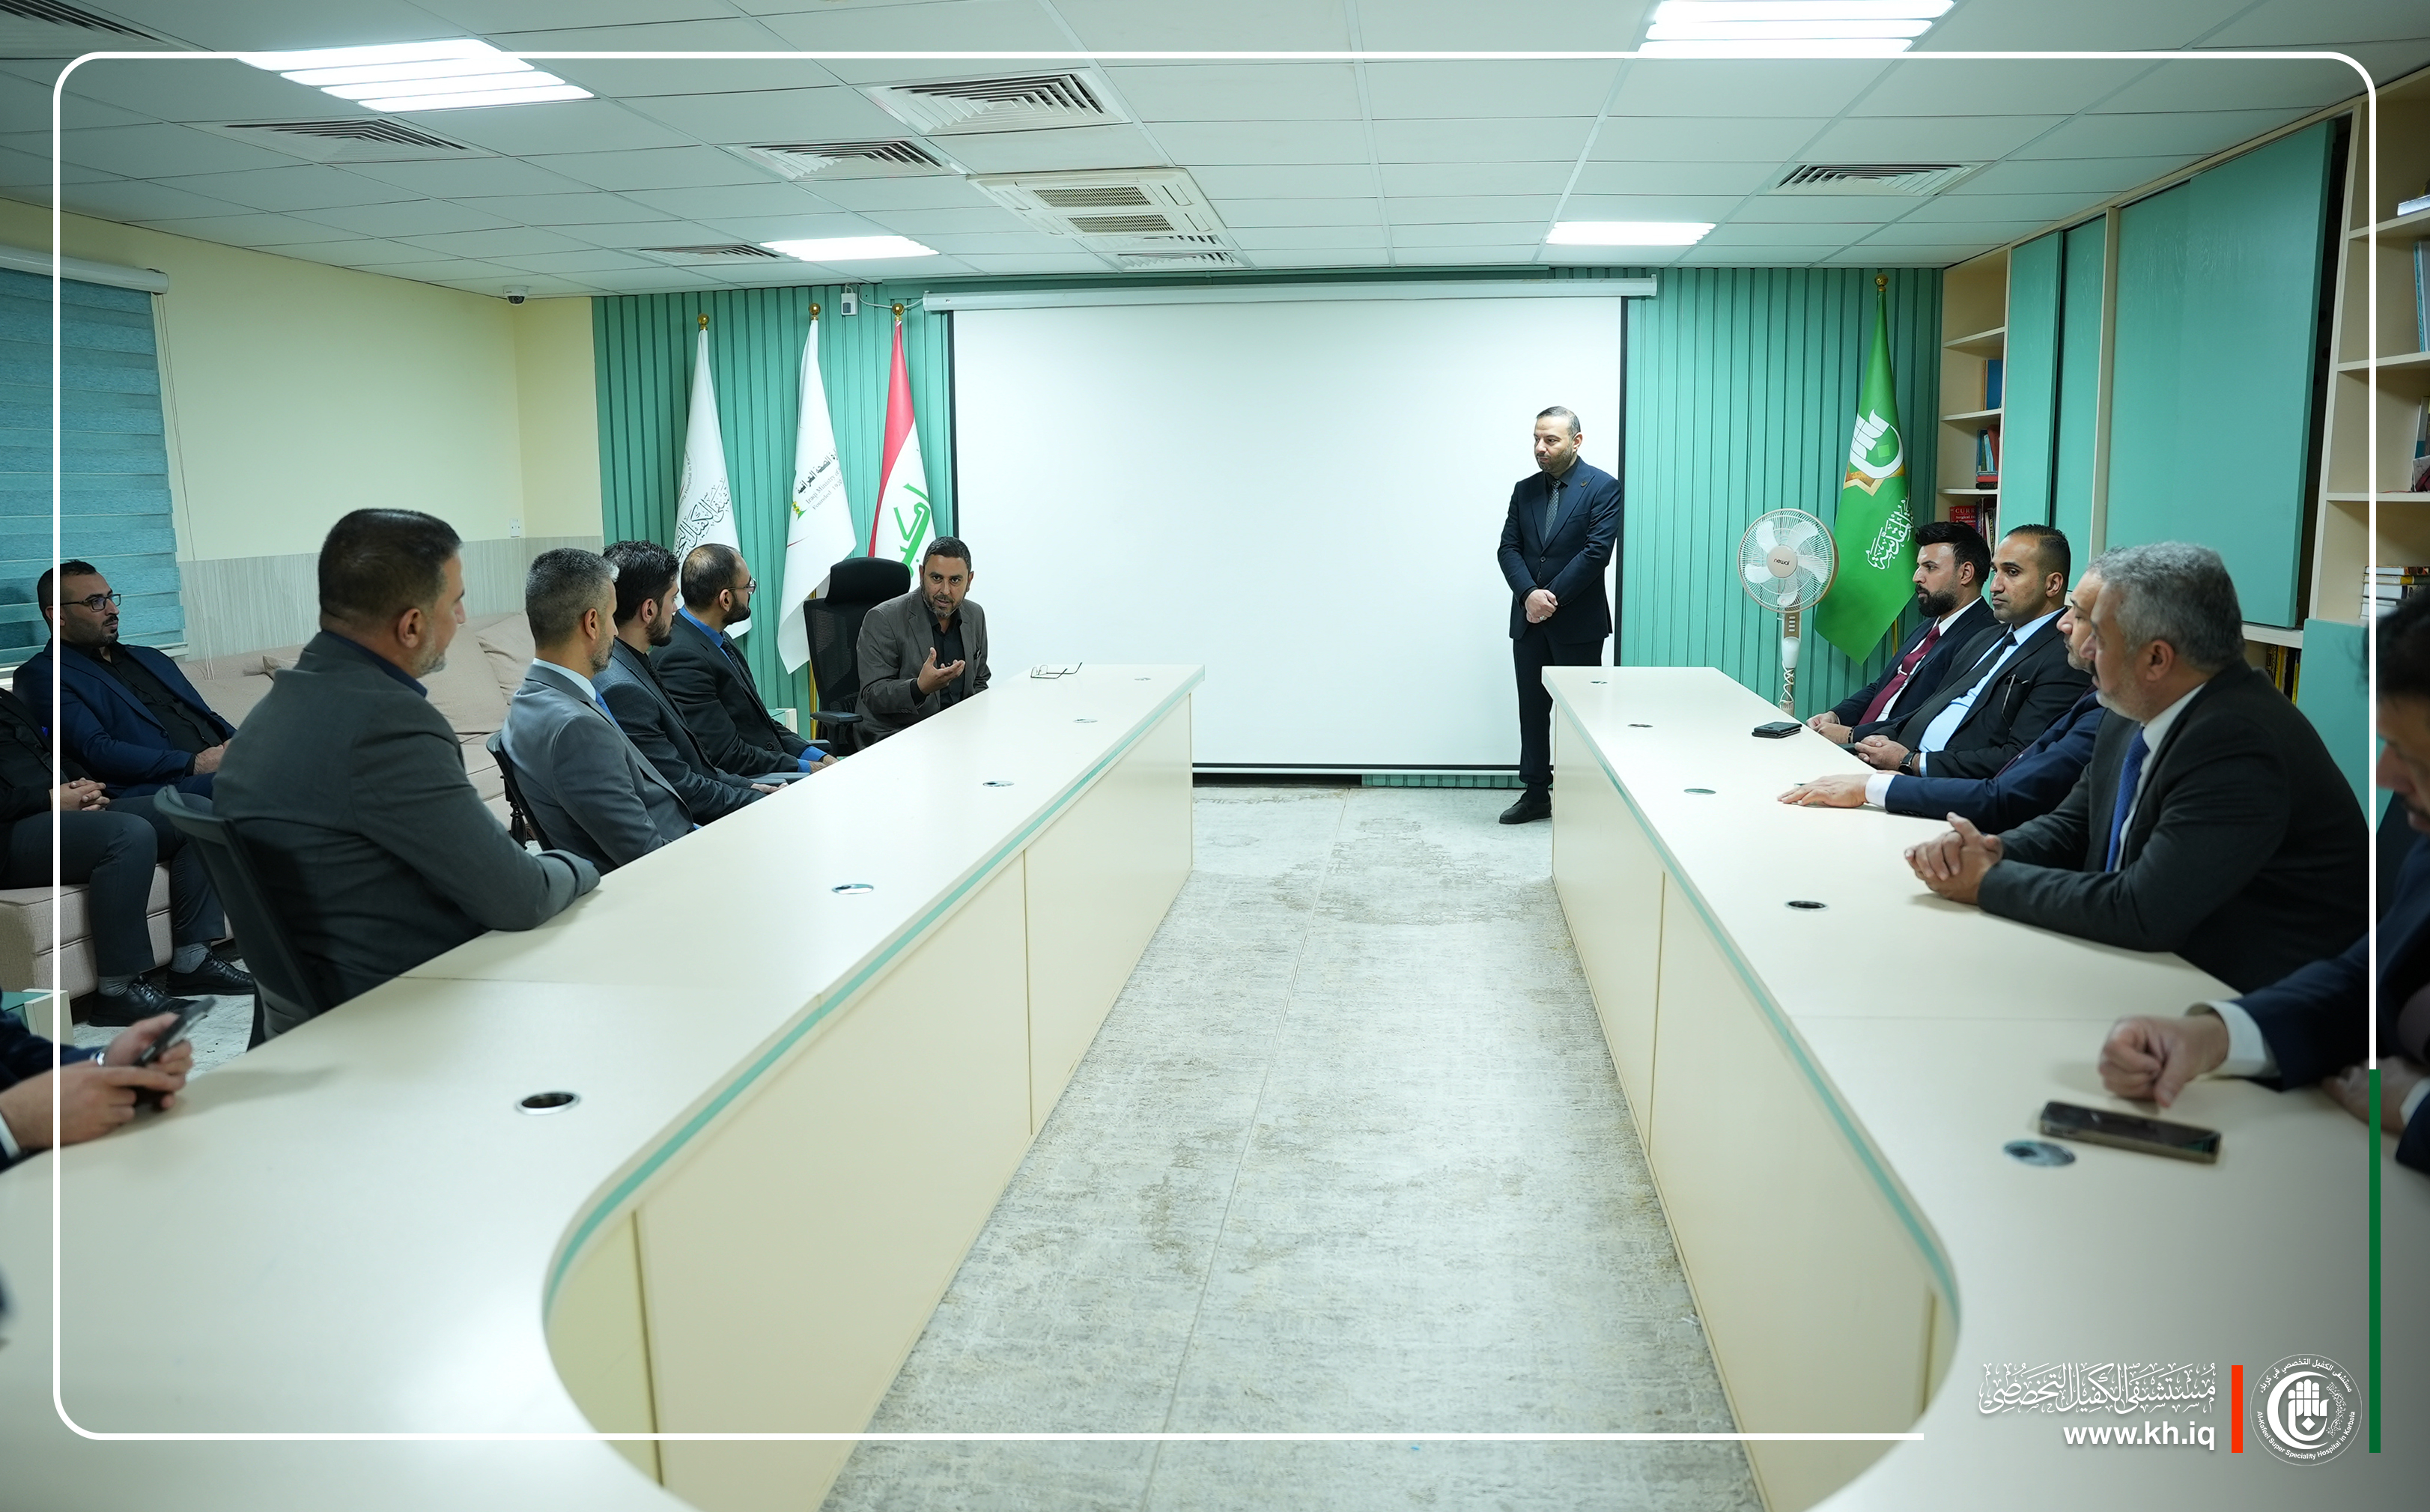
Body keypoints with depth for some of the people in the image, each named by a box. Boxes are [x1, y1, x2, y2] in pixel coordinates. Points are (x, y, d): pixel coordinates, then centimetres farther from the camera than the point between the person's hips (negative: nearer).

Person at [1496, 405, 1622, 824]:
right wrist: (1529, 594, -13)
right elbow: (1508, 549, 4)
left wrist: (1553, 598, -15)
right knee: (1532, 708, 9)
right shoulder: (1525, 490, 11)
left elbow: (1597, 550, -14)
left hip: (1578, 621, -5)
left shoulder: (1603, 487, -5)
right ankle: (1536, 794, 18)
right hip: (1529, 619, 5)